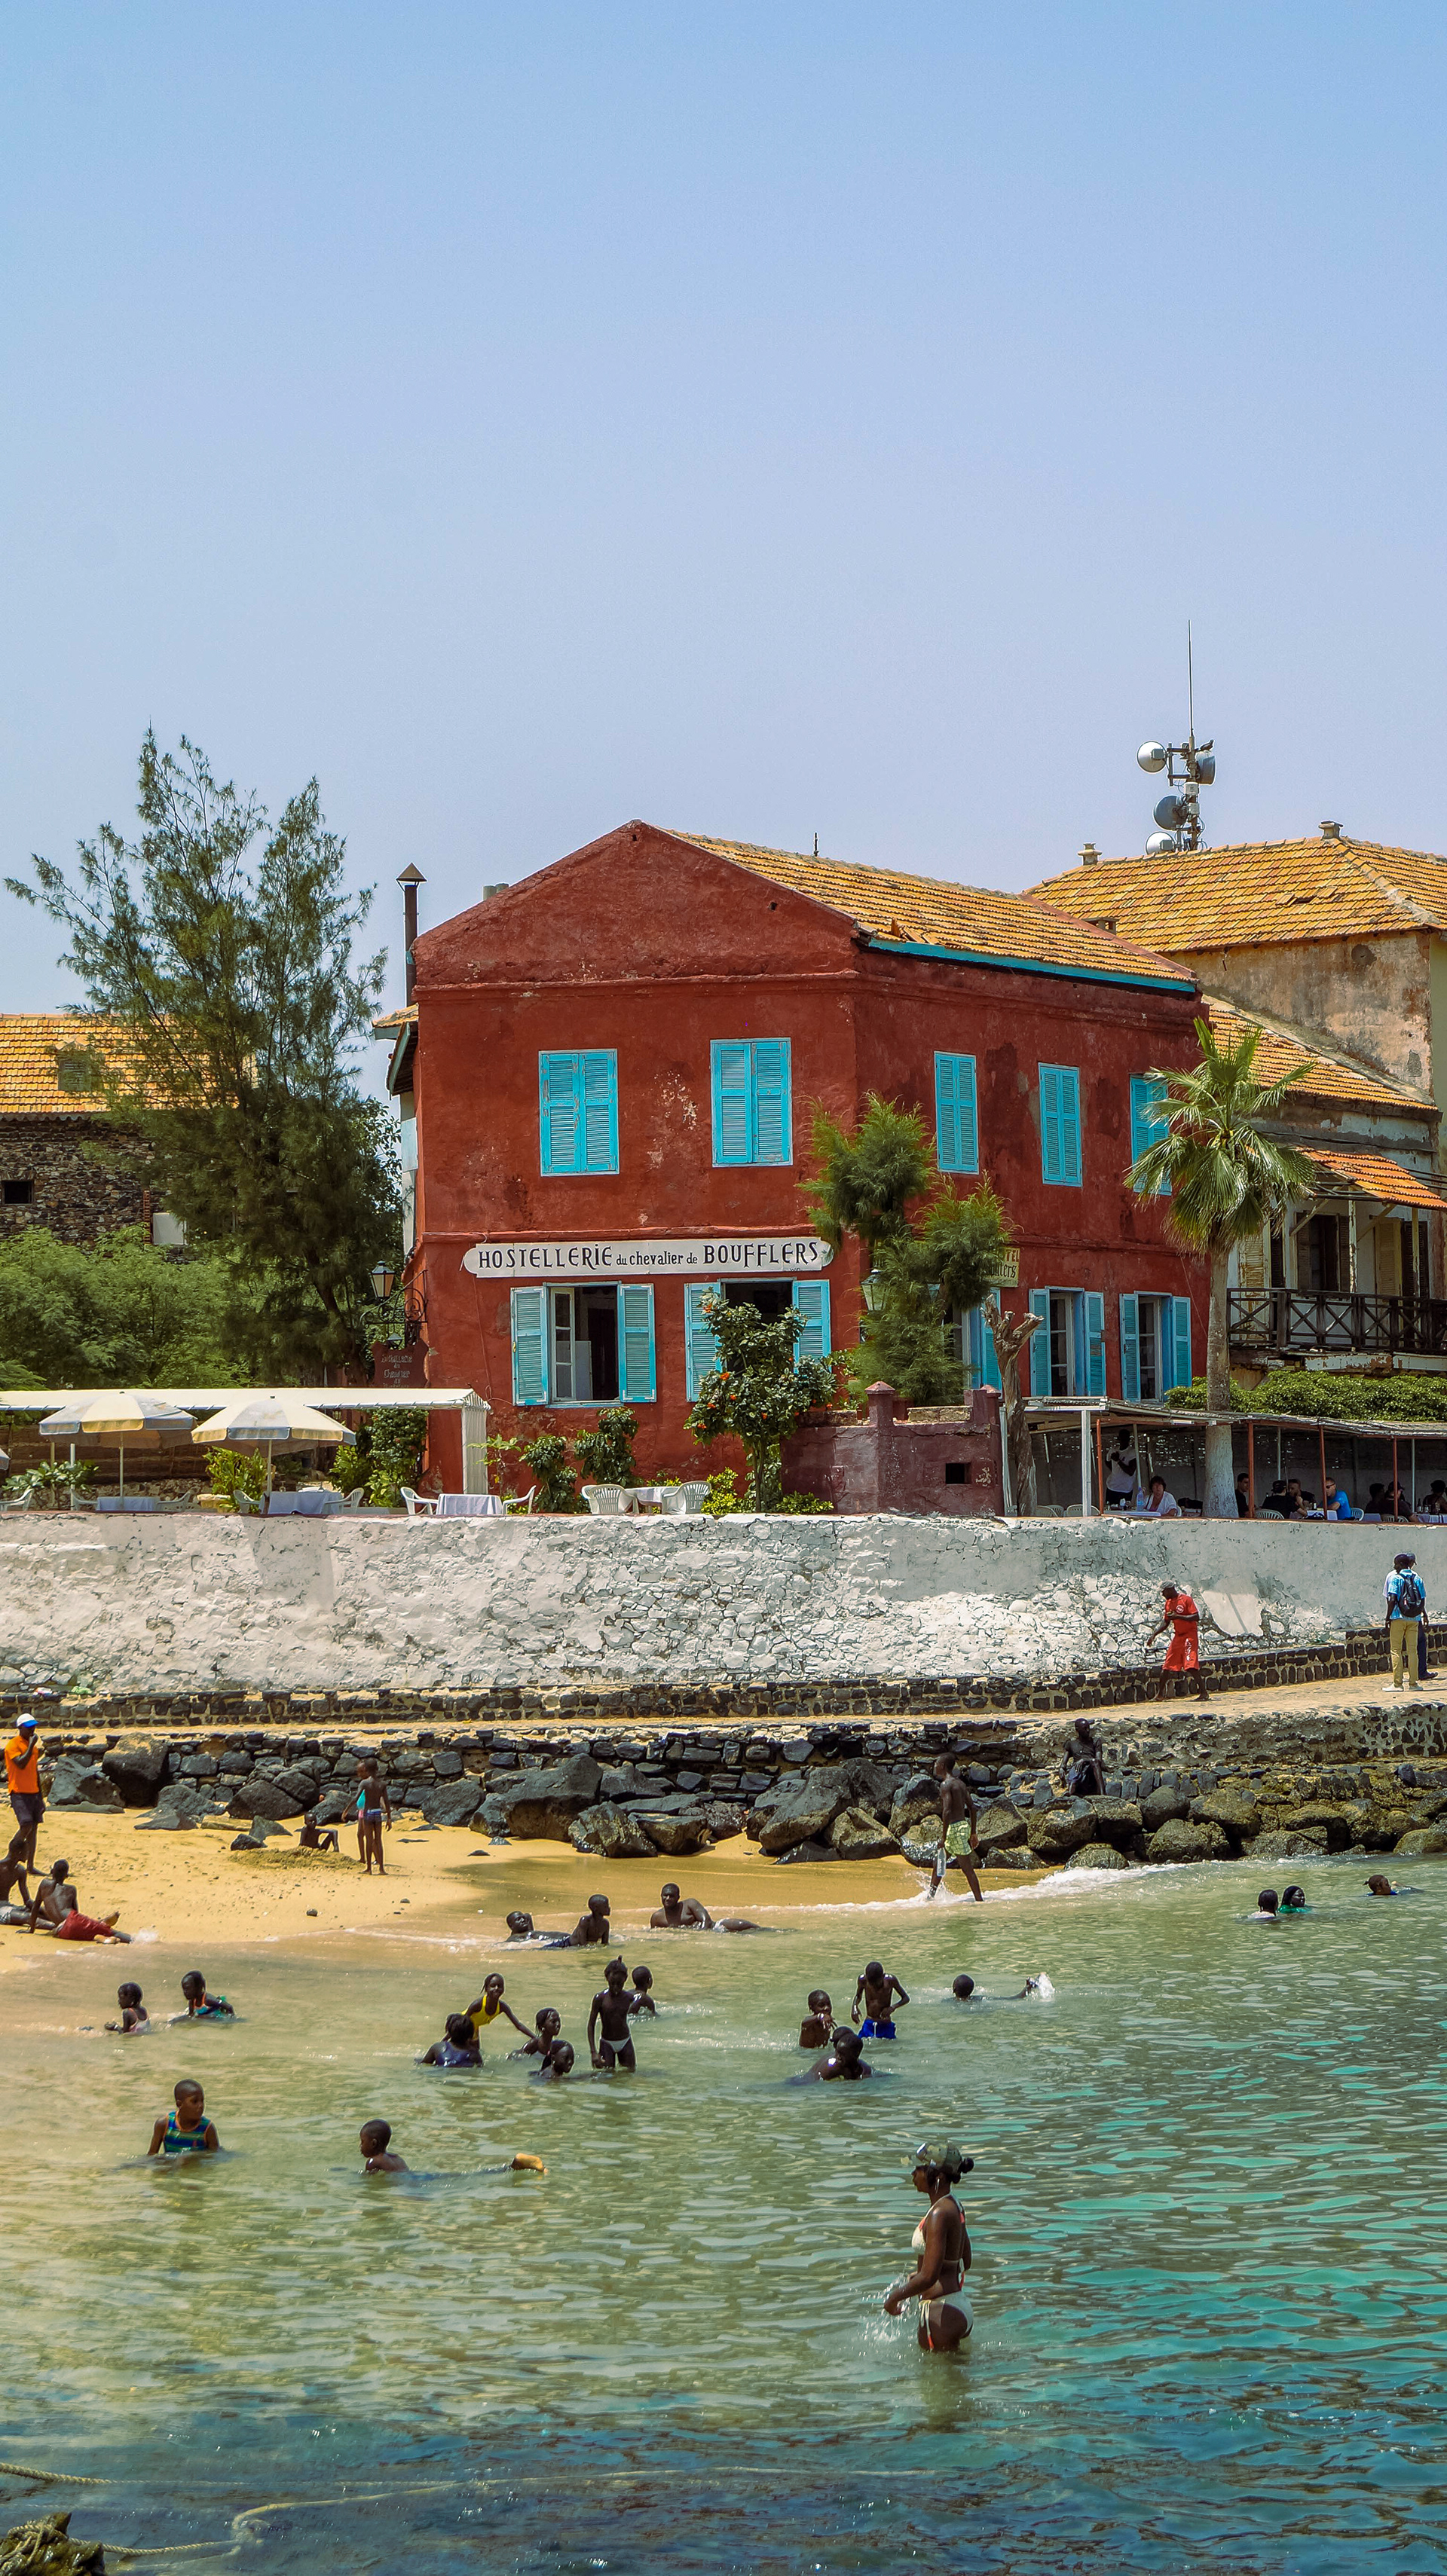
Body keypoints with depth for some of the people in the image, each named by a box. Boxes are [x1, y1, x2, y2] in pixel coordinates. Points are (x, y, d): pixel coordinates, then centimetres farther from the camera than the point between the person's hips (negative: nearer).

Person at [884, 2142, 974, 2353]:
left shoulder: (939, 2215, -22)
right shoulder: (954, 2206, 8)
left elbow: (928, 2277, -27)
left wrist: (895, 2298, -12)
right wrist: (914, 2276, 23)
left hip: (942, 2314, -10)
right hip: (961, 2308, 10)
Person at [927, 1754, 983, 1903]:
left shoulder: (946, 1784, -13)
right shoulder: (961, 1784, 13)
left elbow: (947, 1811, -22)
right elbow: (972, 1808, 14)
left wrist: (943, 1837, -20)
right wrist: (973, 1833, 19)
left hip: (953, 1828, -9)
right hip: (963, 1824, 9)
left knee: (967, 1868, -3)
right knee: (938, 1863, 17)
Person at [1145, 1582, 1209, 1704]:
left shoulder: (1186, 1599, -10)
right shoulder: (1168, 1603, 13)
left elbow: (1196, 1617, -17)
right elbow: (1166, 1623, 22)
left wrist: (1178, 1617, -23)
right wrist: (1154, 1635, 14)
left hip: (1190, 1635, -8)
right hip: (1177, 1637, 8)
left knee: (1191, 1666, -18)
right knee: (1166, 1666, 7)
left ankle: (1204, 1692, -15)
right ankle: (1161, 1694, 16)